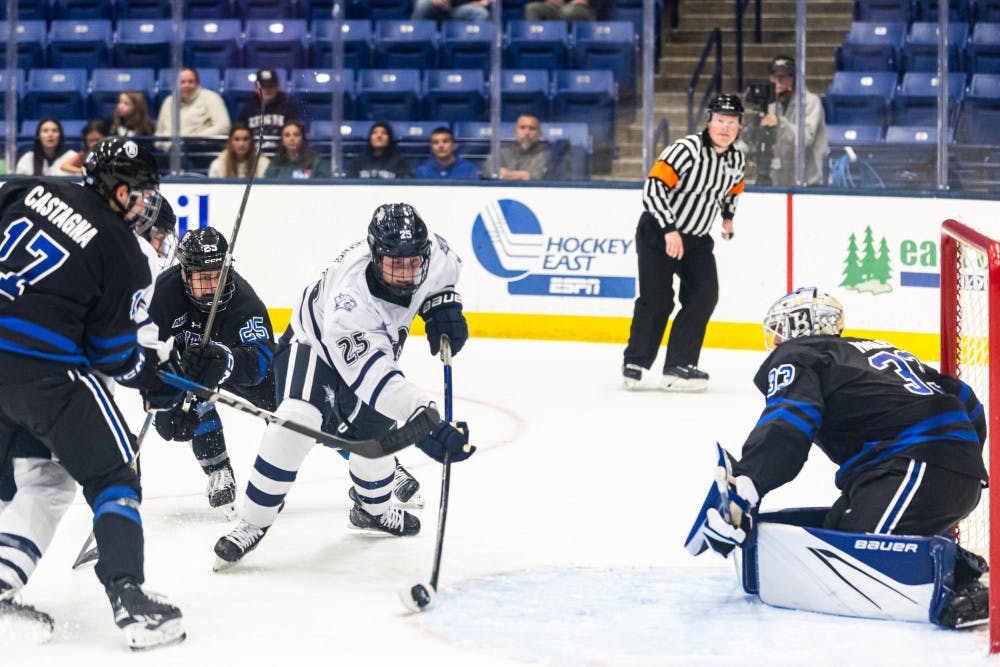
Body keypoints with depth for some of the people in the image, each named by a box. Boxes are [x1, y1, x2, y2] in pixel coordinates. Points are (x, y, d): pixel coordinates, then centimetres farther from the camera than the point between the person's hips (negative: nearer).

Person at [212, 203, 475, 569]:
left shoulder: (432, 252, -27)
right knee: (298, 419, -29)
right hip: (313, 343, -6)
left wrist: (442, 304, -14)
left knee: (373, 435, 9)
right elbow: (374, 377, -49)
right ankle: (252, 524, -18)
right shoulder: (349, 299, -45)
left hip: (378, 344, 6)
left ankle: (373, 510, 42)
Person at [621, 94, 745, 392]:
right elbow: (653, 187, -27)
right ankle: (635, 363, 9)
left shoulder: (737, 160, 1)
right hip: (658, 231, -6)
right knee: (656, 300, -9)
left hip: (696, 238, 6)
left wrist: (728, 215, 29)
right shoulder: (686, 150, -22)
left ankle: (678, 366, -3)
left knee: (704, 296, -7)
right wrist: (670, 230, -29)